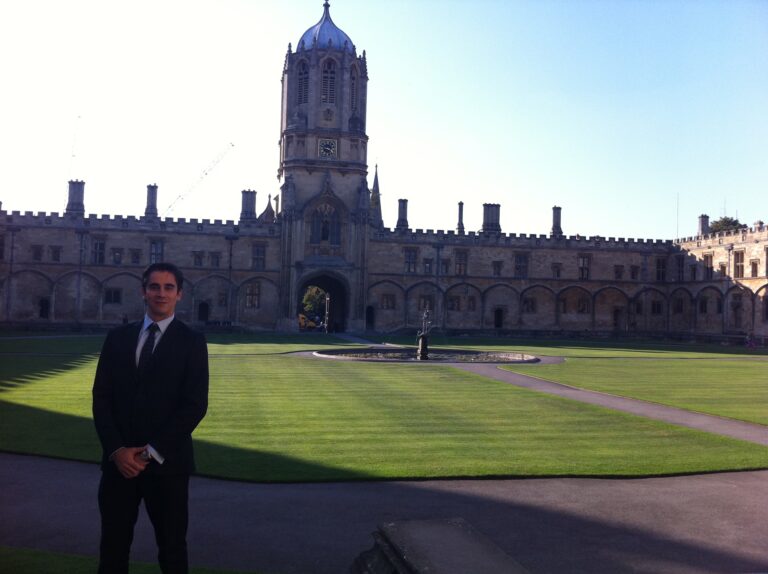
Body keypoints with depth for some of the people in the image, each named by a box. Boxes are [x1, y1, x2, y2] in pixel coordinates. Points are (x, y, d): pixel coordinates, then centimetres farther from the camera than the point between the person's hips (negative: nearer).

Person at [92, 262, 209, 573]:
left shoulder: (192, 341, -2)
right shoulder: (118, 337, 8)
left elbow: (195, 405, -9)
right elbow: (101, 397, 4)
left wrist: (152, 452, -13)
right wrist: (116, 449, -9)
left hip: (166, 462, -2)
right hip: (119, 460, 3)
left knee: (171, 547, 11)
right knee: (113, 546, 12)